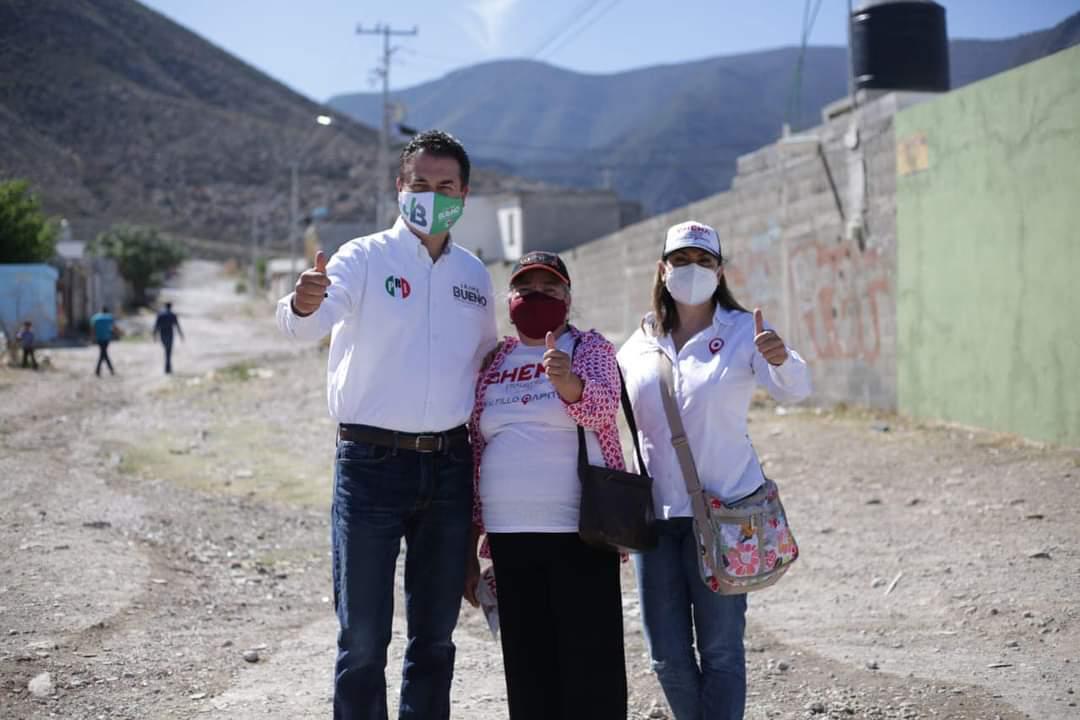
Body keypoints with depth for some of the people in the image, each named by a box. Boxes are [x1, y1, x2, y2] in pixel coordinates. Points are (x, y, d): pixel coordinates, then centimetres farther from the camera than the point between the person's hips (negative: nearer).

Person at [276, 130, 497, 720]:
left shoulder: (474, 274, 11)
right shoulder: (365, 258, -5)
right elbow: (310, 322, -23)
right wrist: (303, 305, -47)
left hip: (448, 468, 5)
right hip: (371, 465, -4)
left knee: (435, 635, 13)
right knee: (363, 637, -1)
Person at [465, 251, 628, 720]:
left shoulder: (590, 348, 3)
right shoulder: (493, 363, 14)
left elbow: (601, 405, -19)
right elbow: (477, 455, 17)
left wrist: (566, 379, -41)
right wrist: (470, 546, 14)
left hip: (580, 531, -4)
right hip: (509, 537, 4)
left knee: (591, 666, -4)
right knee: (526, 669, 8)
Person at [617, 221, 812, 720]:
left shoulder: (743, 332, -3)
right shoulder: (639, 345, 9)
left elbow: (793, 390, -17)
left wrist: (781, 360, -40)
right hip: (653, 512, 4)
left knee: (720, 650, 1)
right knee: (668, 656, 8)